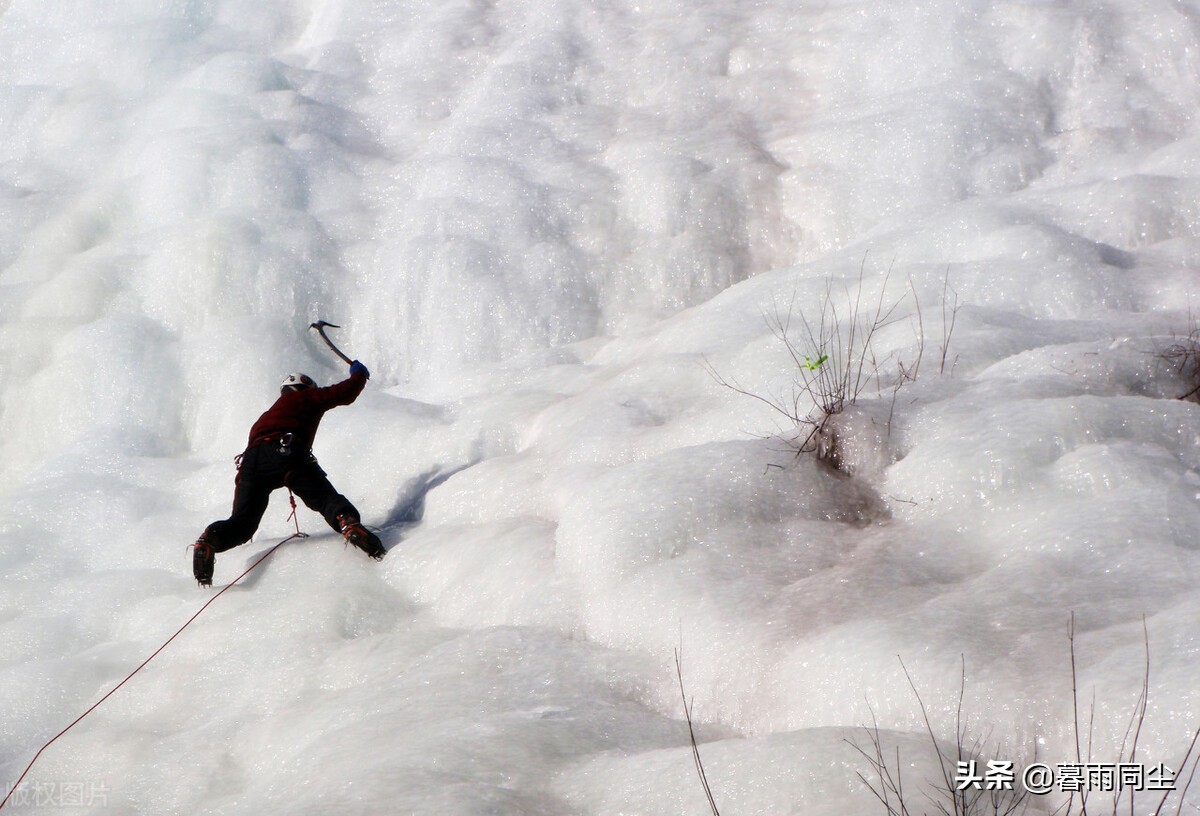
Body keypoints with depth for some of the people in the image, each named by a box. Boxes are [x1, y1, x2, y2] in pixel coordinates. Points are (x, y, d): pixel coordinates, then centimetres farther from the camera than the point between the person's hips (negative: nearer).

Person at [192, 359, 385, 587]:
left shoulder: (267, 416, 45)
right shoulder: (305, 398, 27)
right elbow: (346, 393, 24)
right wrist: (359, 374, 43)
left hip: (251, 460, 5)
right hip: (286, 453, -5)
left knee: (242, 525, 3)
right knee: (326, 498, -8)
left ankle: (211, 539, -27)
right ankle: (348, 522, -40)